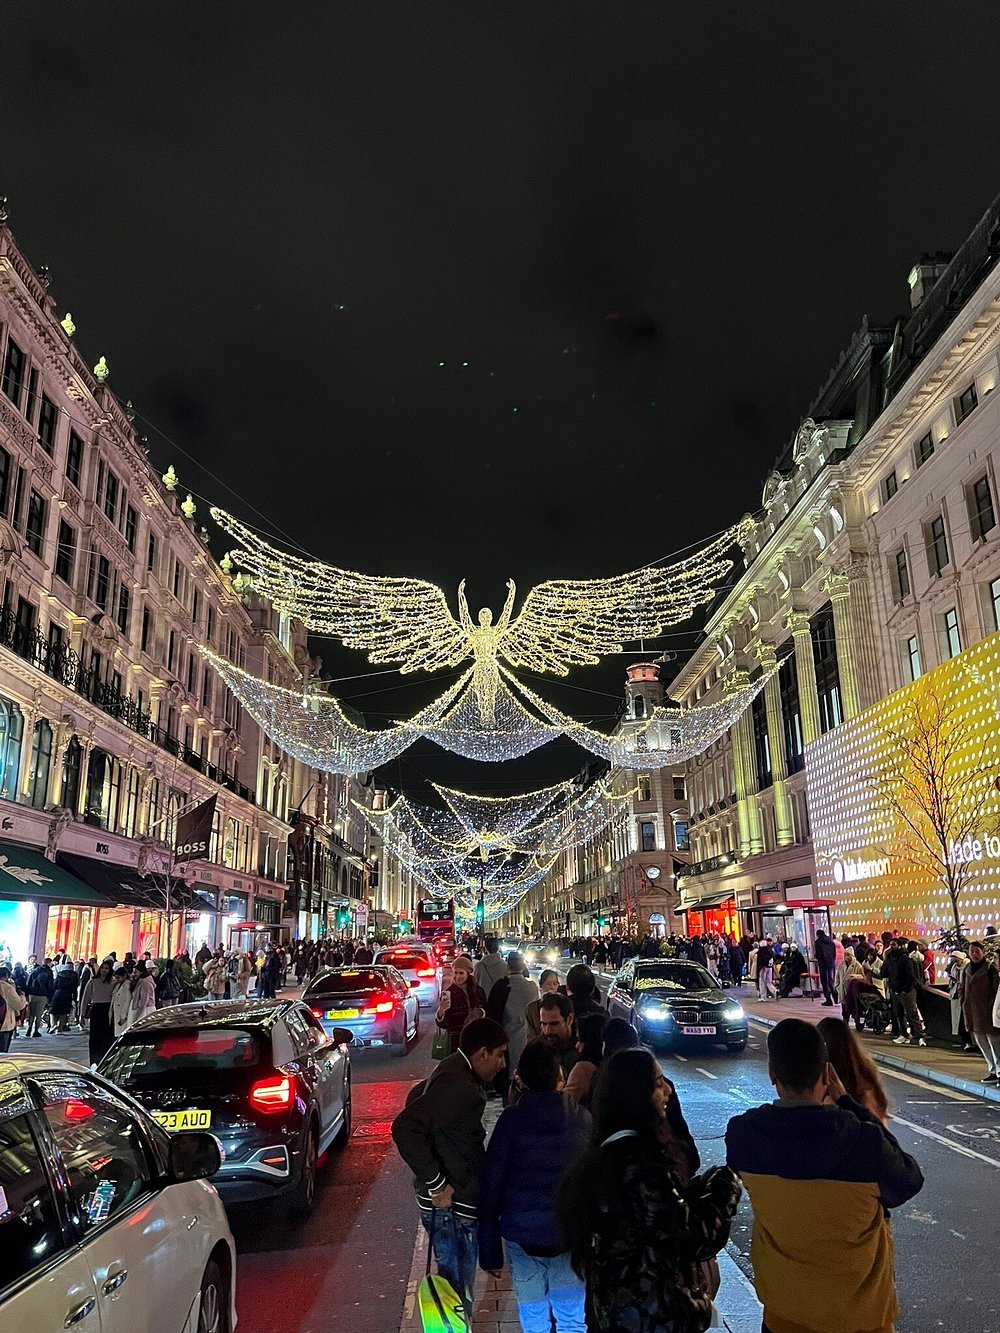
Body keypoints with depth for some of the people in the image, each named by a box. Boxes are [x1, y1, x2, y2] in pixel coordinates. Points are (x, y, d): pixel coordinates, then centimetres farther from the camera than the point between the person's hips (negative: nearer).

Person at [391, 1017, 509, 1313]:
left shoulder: (456, 1074, 7)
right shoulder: (457, 1086, -25)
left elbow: (417, 1097, 23)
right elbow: (404, 1128, -33)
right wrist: (436, 1184, -25)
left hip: (456, 1204, 10)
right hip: (451, 1205, -10)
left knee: (456, 1290, 23)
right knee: (457, 1295, 3)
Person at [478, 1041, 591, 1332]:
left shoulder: (512, 1120, -11)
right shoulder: (583, 1119, -6)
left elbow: (490, 1189, -9)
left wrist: (489, 1251, -1)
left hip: (522, 1237, -1)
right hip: (572, 1237, 1)